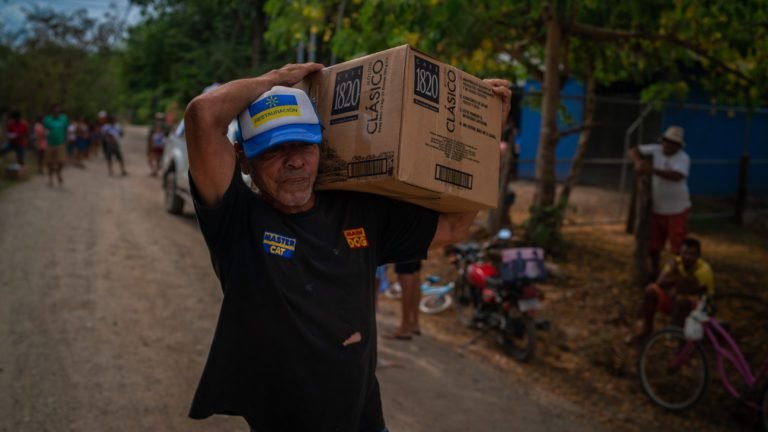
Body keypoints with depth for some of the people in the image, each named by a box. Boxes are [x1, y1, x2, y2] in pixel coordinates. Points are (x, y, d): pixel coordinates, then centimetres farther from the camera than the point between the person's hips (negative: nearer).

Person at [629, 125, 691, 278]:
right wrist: (638, 161, -19)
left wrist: (652, 169, -40)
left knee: (677, 246, -4)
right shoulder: (657, 150, -2)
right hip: (658, 208, 5)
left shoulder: (683, 158, -16)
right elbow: (634, 150, 3)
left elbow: (677, 176, -34)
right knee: (653, 244, 14)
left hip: (677, 209, -5)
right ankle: (654, 272, 33)